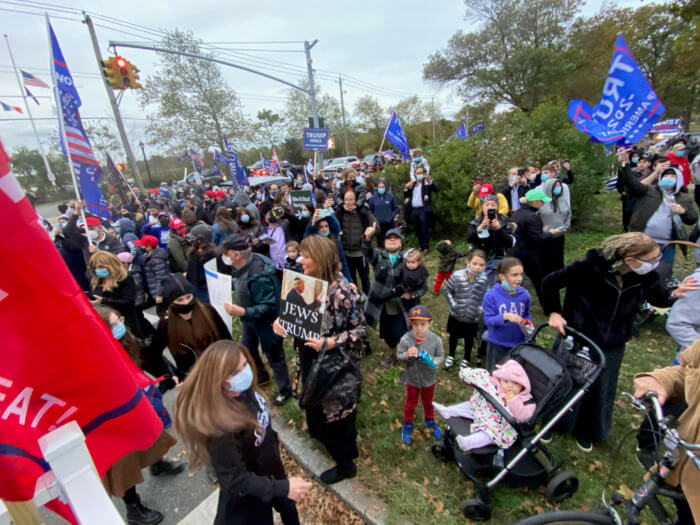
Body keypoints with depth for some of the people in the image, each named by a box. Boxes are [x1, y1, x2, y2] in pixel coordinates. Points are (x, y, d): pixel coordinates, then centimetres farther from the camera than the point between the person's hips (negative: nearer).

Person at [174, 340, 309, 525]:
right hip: (248, 495, -6)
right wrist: (283, 488, -28)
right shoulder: (220, 426, -39)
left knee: (288, 508, 30)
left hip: (270, 469, 6)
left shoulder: (246, 390, -18)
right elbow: (235, 480, -29)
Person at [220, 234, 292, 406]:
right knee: (247, 348, 28)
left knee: (274, 356, 10)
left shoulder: (258, 276, -36)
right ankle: (261, 376, 55)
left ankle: (284, 390, 33)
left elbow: (268, 307, -33)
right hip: (249, 319, 9)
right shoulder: (243, 266, -9)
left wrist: (242, 312, -39)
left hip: (266, 321, -9)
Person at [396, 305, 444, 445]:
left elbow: (441, 355, -9)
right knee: (410, 403, 22)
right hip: (412, 379, -1)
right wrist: (407, 355, -37)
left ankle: (430, 420, 57)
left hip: (429, 379, 1)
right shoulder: (406, 339, -25)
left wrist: (435, 362, -30)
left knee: (428, 402, 28)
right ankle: (408, 424, 48)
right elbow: (398, 355, -16)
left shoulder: (435, 340, -23)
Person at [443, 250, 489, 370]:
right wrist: (453, 304, -15)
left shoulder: (484, 280, -19)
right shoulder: (457, 276, -22)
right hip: (456, 315, 0)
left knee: (469, 338, 22)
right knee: (453, 335, 23)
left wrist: (482, 307, -16)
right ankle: (451, 356, 49)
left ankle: (466, 359, 49)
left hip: (473, 317, 0)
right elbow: (447, 290, -7)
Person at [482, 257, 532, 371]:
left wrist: (528, 324, -11)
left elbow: (526, 314, 9)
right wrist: (505, 317, -32)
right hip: (498, 345, -3)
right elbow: (488, 319, -16)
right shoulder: (491, 295, -17)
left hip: (518, 343, 3)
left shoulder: (524, 295, -7)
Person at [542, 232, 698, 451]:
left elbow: (658, 299, 8)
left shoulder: (647, 278, -13)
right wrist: (553, 312, -17)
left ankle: (586, 431, 47)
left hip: (612, 348, 4)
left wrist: (674, 294, -13)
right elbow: (550, 282, -16)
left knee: (601, 390, 20)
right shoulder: (588, 269, -28)